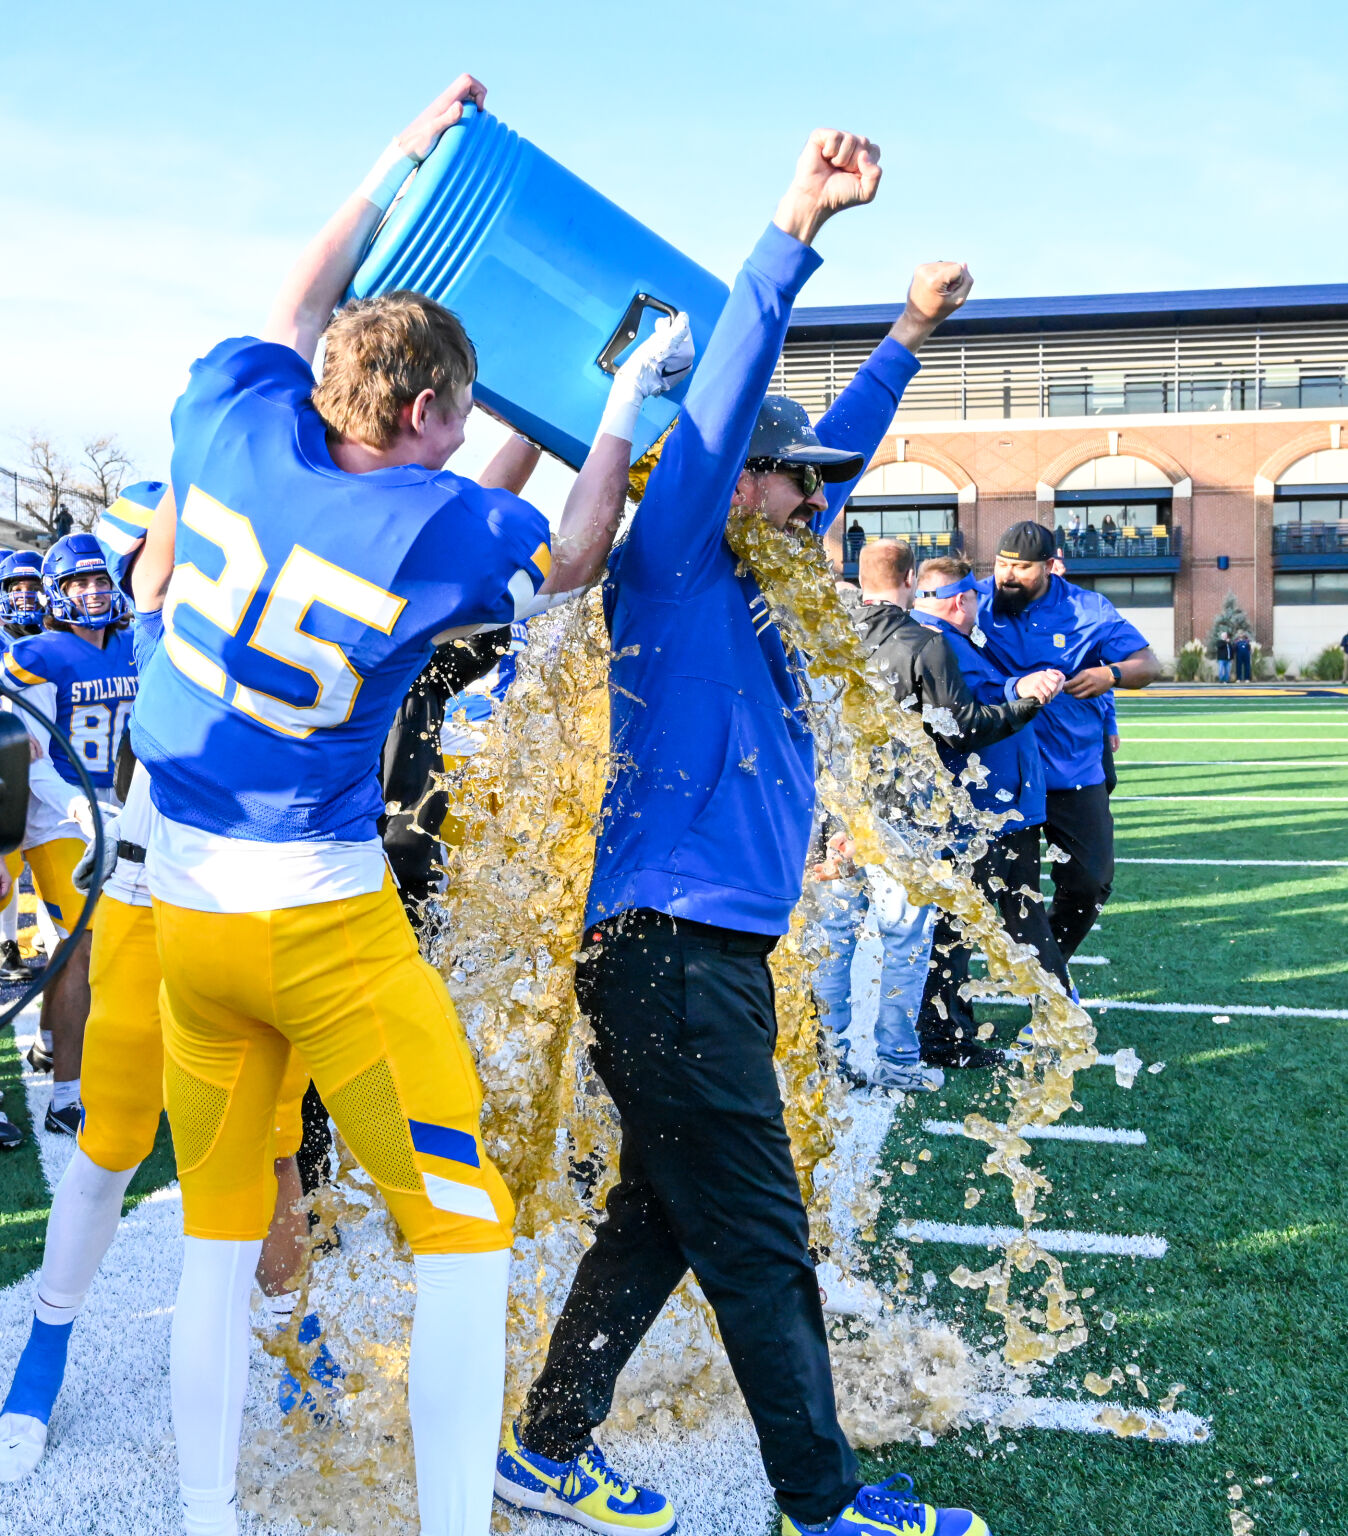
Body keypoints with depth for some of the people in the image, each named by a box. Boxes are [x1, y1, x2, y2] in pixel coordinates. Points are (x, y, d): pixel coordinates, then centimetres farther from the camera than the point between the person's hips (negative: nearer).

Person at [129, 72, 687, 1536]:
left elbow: (301, 302, 18)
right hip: (323, 923, -6)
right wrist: (628, 395, 15)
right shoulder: (440, 525, -13)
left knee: (217, 1233, 16)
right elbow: (570, 558, 8)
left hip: (180, 907, 6)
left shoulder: (234, 426, -2)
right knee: (462, 1231, 2)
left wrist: (407, 151, 28)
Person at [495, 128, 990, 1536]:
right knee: (757, 1244, 0)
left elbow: (827, 455, 29)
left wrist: (906, 340, 35)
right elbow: (720, 404, -18)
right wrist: (796, 230, -24)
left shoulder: (749, 585, 16)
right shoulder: (669, 572, -7)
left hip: (708, 954, 10)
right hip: (671, 950, -10)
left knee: (662, 1215, 16)